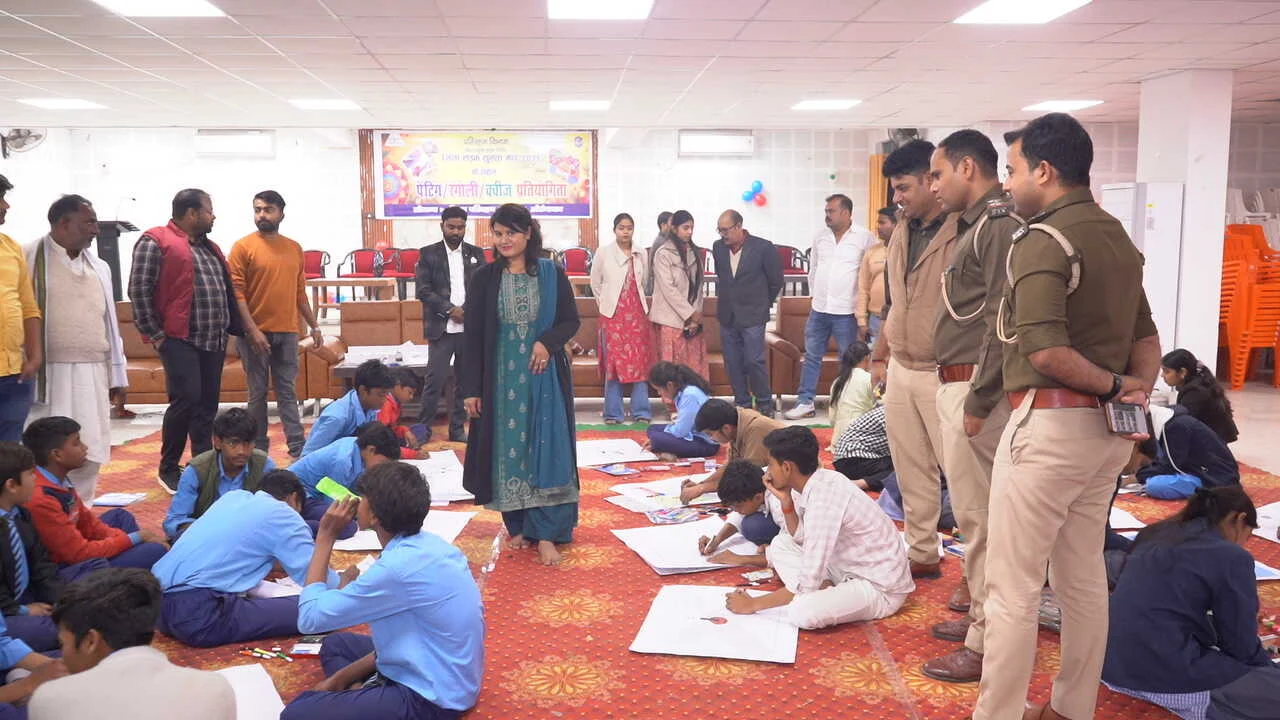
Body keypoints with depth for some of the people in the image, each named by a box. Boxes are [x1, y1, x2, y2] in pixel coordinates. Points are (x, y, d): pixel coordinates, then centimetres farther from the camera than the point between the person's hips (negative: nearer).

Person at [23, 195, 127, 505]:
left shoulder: (98, 267, 15)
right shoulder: (30, 258, -3)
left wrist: (118, 374, 15)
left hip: (94, 374, 6)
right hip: (49, 373, -5)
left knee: (89, 454, 7)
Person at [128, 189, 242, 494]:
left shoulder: (209, 247, 20)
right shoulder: (155, 242, -5)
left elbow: (226, 290, 23)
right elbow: (139, 291, -10)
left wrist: (235, 328, 15)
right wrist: (155, 335, -12)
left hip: (214, 340, 7)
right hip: (180, 339, -7)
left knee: (208, 404, 8)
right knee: (186, 400, -11)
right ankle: (168, 469, 4)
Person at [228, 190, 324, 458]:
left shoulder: (294, 249, 11)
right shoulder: (243, 247, -3)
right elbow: (236, 292, -8)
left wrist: (314, 326, 13)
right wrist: (252, 330, -16)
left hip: (287, 332, 4)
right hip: (256, 332, -3)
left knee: (288, 392, 6)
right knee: (257, 393, 4)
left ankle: (298, 448, 6)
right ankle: (259, 449, 10)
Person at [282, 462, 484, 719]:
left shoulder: (399, 567, -27)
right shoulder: (428, 544, 0)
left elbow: (311, 617, -16)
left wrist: (326, 536, -10)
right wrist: (344, 676, 9)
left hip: (430, 698, -9)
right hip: (441, 675, 9)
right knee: (335, 644, 24)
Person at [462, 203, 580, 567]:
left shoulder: (552, 274, -1)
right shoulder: (485, 277, 1)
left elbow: (571, 321, 4)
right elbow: (474, 335, 1)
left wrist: (548, 342, -17)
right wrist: (471, 388, -3)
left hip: (544, 376, -1)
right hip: (501, 377, 1)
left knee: (546, 449, -2)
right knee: (507, 450, 6)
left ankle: (546, 534, 4)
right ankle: (518, 527, 20)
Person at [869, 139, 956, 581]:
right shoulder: (902, 235, 13)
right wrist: (879, 356, 22)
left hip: (940, 374, -8)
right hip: (900, 371, 8)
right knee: (911, 472, 15)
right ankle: (922, 554, 27)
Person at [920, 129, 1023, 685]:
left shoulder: (1000, 226, -14)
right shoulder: (976, 227, 17)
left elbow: (1003, 323, -21)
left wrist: (978, 401, -20)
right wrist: (961, 393, 16)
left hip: (972, 388, -10)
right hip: (956, 384, 10)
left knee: (979, 517, -4)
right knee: (975, 513, 17)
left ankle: (987, 645, 5)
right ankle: (981, 614, 29)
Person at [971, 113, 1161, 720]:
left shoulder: (1043, 240, -15)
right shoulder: (1118, 238, 13)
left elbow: (1045, 350, -25)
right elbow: (1146, 335, 16)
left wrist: (1113, 387, -11)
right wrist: (1138, 391, 5)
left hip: (1049, 423, -9)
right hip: (1105, 428, 9)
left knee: (1013, 585, 0)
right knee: (1084, 578, 18)